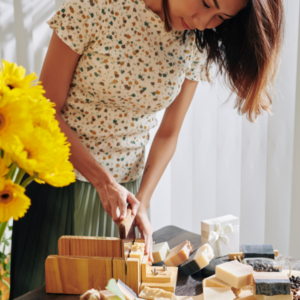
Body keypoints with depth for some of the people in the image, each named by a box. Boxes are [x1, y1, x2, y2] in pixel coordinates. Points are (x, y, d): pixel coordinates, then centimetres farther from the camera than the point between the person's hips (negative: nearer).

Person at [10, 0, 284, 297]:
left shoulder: (198, 45, -6)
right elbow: (47, 111, -15)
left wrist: (142, 202, -9)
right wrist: (103, 181, -19)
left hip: (125, 183, 3)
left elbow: (168, 134, 2)